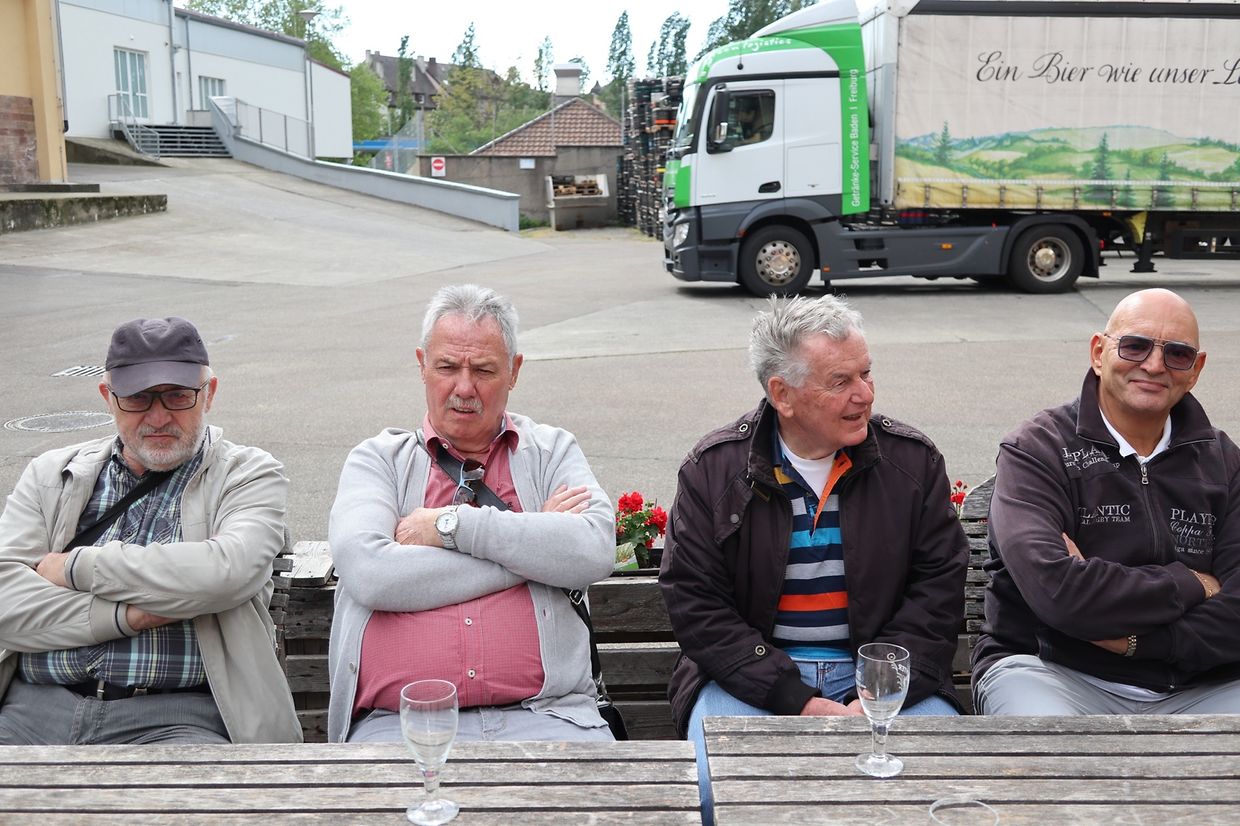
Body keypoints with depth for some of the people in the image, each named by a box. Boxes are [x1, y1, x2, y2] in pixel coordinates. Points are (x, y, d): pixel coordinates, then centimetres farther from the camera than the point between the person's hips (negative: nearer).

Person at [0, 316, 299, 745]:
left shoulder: (249, 474, 8)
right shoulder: (52, 474, 17)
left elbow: (227, 572, -13)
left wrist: (76, 566, -3)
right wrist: (129, 616, -10)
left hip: (176, 720, -2)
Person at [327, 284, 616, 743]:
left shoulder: (551, 451, 15)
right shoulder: (379, 459, 12)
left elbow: (595, 552, -4)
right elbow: (368, 573, -8)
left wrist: (452, 525, -6)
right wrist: (531, 546, -3)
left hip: (541, 713, 1)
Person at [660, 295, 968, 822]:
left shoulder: (912, 460, 3)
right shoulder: (713, 469, -2)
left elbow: (938, 587, 2)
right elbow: (694, 602, -5)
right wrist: (796, 700, -14)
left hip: (883, 676, 2)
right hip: (751, 675, -1)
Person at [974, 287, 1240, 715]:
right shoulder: (1036, 450, -6)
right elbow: (1056, 591, -23)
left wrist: (1133, 639, -18)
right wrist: (1190, 584, -10)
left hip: (1193, 685, 6)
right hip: (1051, 669, -5)